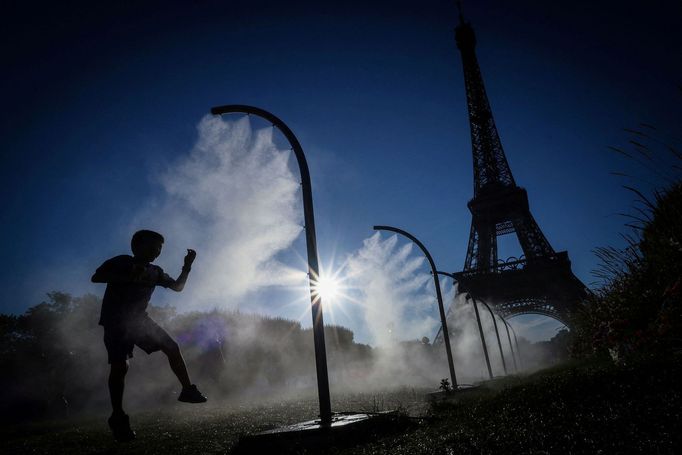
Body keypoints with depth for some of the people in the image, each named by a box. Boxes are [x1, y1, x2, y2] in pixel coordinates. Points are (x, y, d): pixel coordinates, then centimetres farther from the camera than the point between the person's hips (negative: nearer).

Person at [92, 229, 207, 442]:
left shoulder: (155, 272, 9)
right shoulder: (121, 262, -7)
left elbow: (178, 286, 12)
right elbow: (96, 277, -19)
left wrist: (187, 266, -2)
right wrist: (129, 277, -28)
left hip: (139, 319, 6)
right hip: (115, 321, -6)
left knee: (172, 347, -3)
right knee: (120, 365, -16)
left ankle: (188, 390, 7)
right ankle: (118, 418, -3)